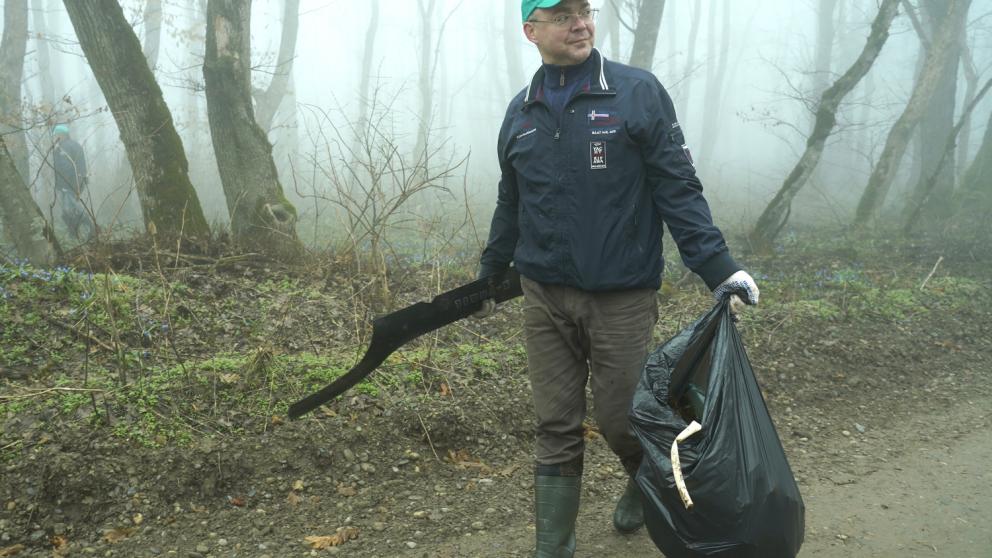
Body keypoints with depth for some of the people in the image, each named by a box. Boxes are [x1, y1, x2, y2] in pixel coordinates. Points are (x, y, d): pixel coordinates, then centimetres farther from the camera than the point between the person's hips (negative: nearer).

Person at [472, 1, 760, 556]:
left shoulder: (639, 92, -6)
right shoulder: (521, 112, 8)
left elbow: (678, 190, -7)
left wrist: (720, 269, -15)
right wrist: (489, 274, 25)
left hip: (623, 298, -3)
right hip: (545, 299, 3)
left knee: (620, 418, 7)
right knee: (556, 429, 8)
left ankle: (645, 485, 41)